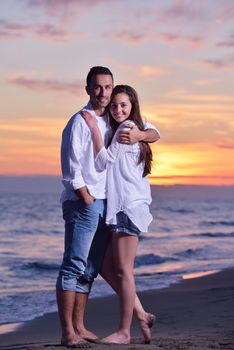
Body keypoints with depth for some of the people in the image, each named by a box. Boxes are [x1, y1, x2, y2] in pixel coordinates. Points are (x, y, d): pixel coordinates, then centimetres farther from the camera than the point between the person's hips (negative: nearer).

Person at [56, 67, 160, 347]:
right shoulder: (79, 122, -6)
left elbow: (154, 132, 20)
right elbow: (70, 169, -11)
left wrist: (140, 135, -2)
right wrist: (88, 200, -12)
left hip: (105, 203, 8)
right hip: (82, 202, -8)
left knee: (90, 269, 9)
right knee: (73, 266, -10)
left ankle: (79, 327, 14)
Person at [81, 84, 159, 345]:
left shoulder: (127, 127, -9)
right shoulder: (125, 129, 20)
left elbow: (104, 160, -12)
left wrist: (94, 129, -10)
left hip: (128, 206, -10)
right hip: (120, 206, 10)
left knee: (123, 270, -6)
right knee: (109, 267, 11)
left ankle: (124, 332, -2)